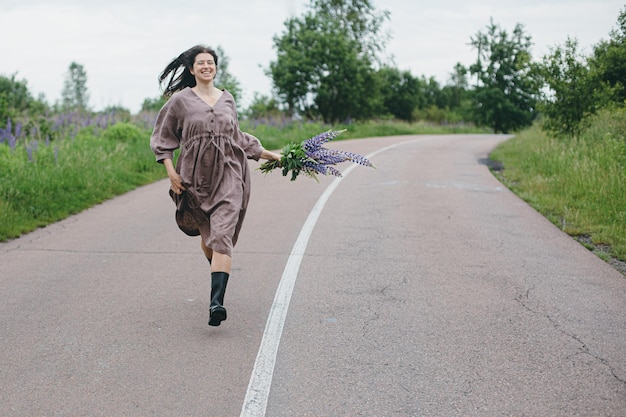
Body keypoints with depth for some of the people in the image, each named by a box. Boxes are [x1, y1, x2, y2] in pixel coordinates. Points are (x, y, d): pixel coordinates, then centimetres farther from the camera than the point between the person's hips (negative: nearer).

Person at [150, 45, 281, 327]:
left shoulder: (227, 99, 13)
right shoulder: (180, 100, 3)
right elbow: (162, 138, 7)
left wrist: (269, 155, 27)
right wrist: (171, 172, -4)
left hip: (228, 175, 0)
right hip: (196, 176, 0)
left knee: (222, 236, -14)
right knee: (207, 233, 12)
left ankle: (217, 301, -23)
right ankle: (219, 274, 43)